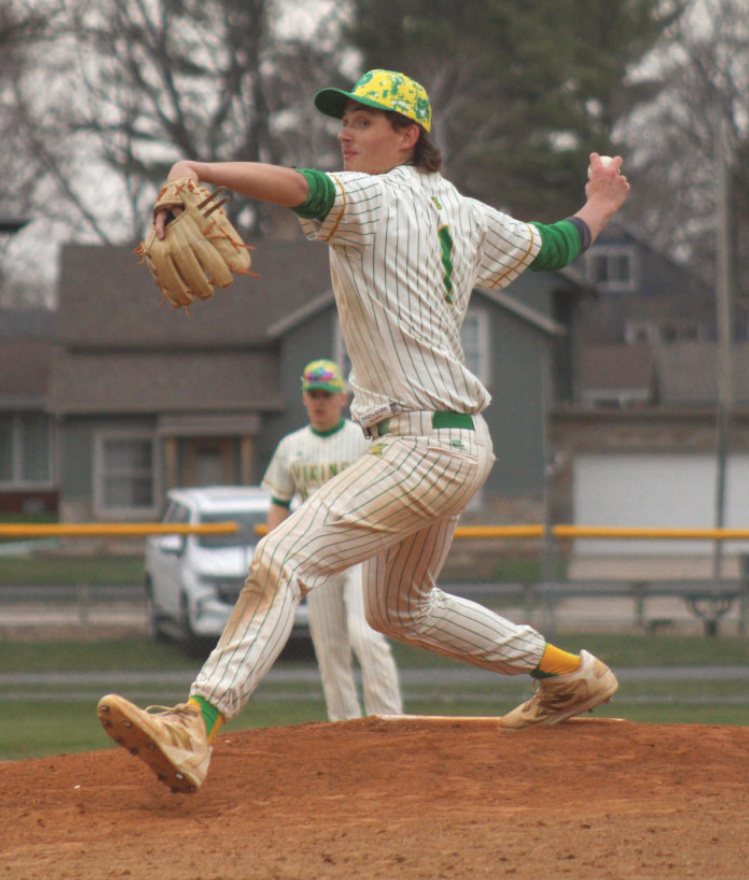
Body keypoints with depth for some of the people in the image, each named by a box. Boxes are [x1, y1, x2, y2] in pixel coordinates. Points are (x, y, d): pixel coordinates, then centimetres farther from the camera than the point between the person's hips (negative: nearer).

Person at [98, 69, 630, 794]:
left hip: (423, 448, -10)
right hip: (460, 443, 10)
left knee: (282, 561, -22)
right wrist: (599, 208, 47)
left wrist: (194, 171, -44)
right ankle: (568, 675, 37)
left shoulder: (375, 198, -12)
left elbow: (300, 188, -32)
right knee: (397, 609, 28)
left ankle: (195, 726, -36)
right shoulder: (460, 212, 13)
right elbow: (552, 248, 26)